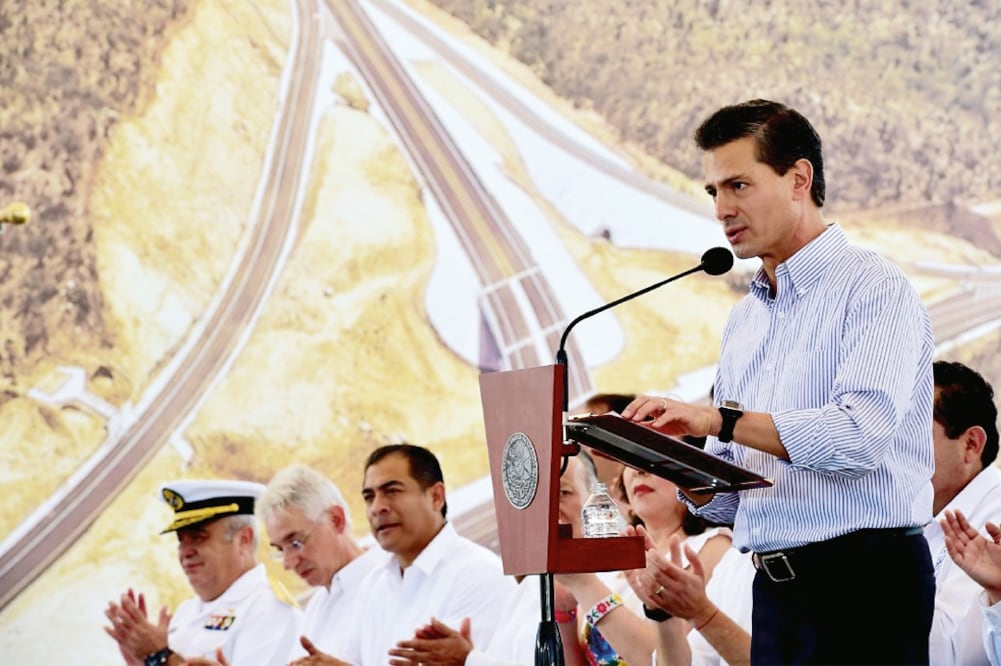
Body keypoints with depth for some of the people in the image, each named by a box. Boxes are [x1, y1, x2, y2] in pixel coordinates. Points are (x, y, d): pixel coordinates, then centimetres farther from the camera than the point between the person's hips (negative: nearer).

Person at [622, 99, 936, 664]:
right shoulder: (744, 321, 19)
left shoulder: (875, 288, -5)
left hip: (864, 582, -7)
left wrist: (720, 420, -23)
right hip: (776, 592, 7)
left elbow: (862, 434, -21)